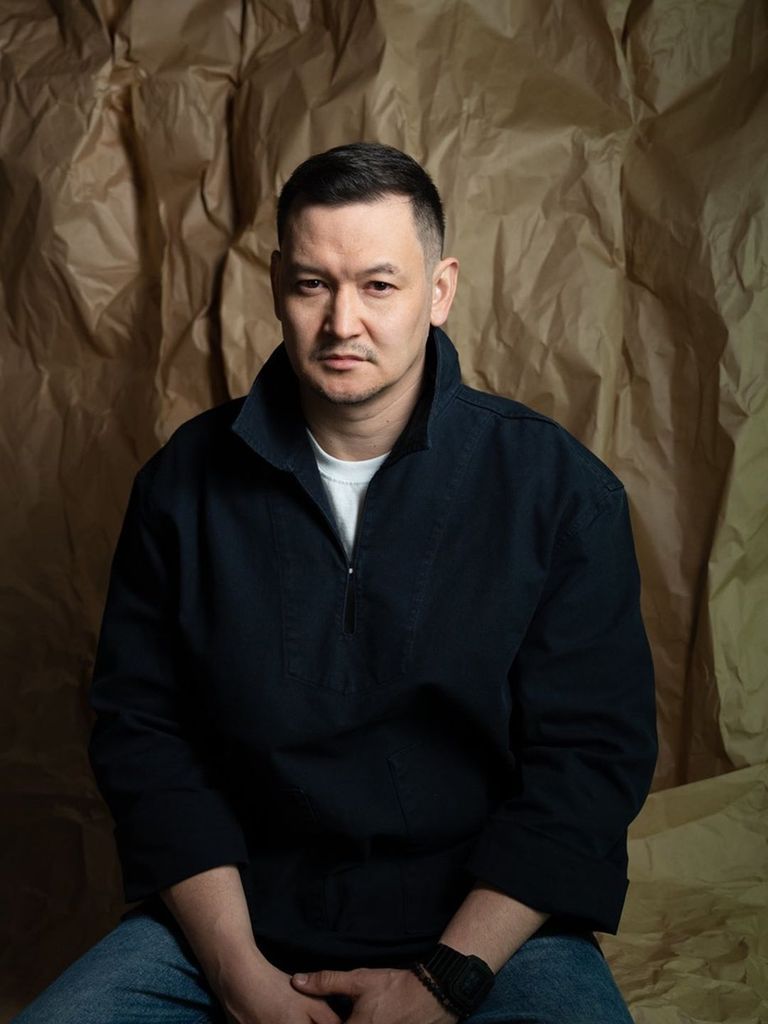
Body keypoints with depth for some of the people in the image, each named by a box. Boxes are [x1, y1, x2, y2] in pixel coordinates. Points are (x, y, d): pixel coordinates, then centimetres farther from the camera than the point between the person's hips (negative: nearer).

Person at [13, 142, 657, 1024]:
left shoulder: (559, 488, -5)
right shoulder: (187, 480, 1)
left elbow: (589, 755, -7)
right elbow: (141, 730, 0)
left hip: (487, 923, -1)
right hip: (232, 914, 2)